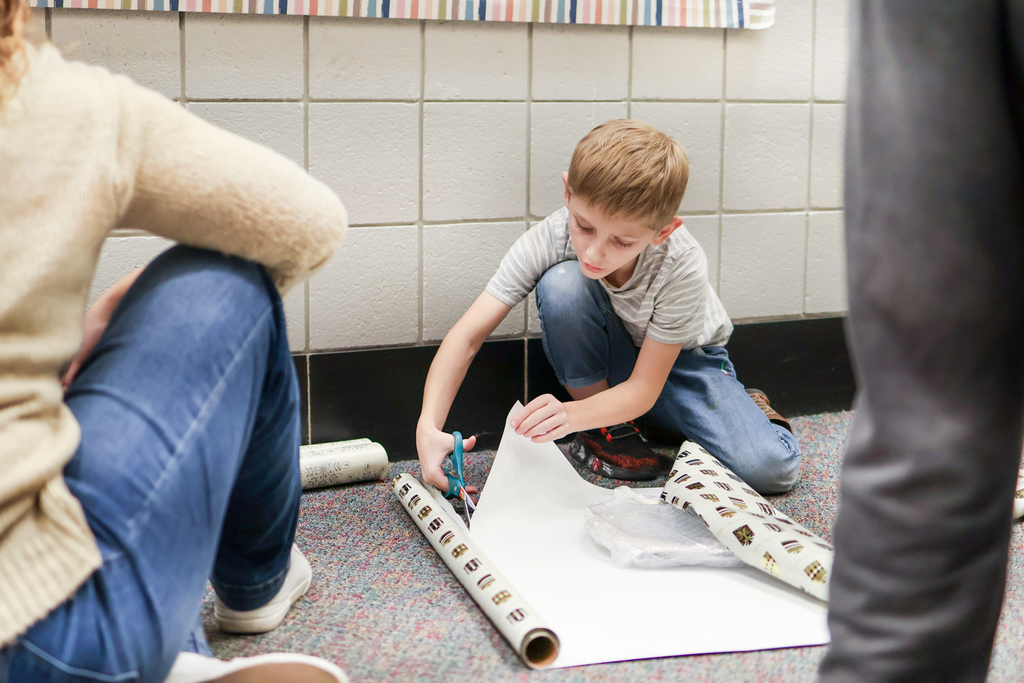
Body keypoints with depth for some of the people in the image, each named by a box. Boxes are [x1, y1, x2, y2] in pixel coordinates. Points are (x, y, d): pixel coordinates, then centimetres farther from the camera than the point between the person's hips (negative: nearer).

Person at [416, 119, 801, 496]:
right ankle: (607, 431, -12)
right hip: (598, 364, 2)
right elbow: (467, 337, -29)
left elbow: (643, 388, -29)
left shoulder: (682, 266, -33)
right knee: (561, 283, -33)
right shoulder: (550, 238, -28)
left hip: (681, 358, -2)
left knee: (771, 467, -27)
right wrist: (429, 426, -44)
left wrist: (571, 414, -48)